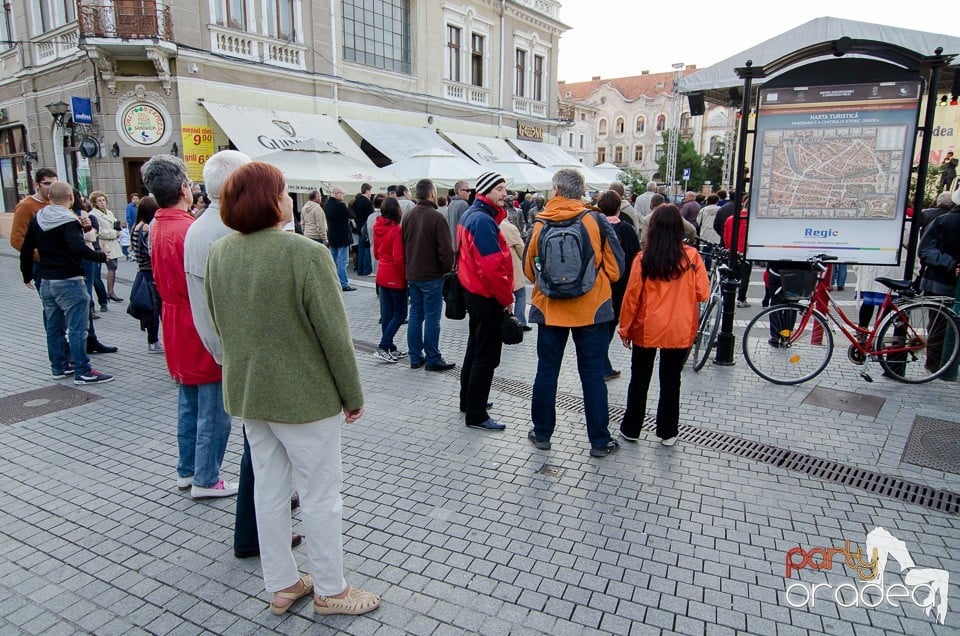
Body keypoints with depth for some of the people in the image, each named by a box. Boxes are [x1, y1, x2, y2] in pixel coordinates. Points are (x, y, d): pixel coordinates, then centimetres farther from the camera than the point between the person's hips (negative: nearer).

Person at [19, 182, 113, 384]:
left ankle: (58, 367, 26)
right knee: (77, 327, -5)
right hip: (68, 281, -8)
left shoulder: (37, 219, 10)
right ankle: (82, 372, -3)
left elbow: (26, 249, 14)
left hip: (46, 281, 8)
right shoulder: (68, 221, -15)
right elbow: (78, 248, -29)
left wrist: (27, 275, 23)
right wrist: (101, 256, -15)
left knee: (53, 326, 16)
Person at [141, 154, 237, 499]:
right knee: (213, 411, 3)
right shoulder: (191, 230, -21)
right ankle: (205, 480, 14)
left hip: (177, 328, 9)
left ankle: (186, 470, 31)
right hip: (202, 330, -9)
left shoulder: (156, 227, 5)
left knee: (188, 403, 20)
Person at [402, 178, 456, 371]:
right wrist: (448, 269, -2)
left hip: (412, 274, 7)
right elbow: (446, 249, -17)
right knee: (432, 318, 0)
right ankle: (432, 360, 7)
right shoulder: (436, 217, -16)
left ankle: (415, 357, 18)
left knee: (415, 315, 13)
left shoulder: (408, 216, 5)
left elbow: (403, 244, 12)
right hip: (432, 275, -7)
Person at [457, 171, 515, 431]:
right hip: (487, 296, -11)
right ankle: (476, 415, 6)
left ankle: (468, 400, 34)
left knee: (476, 348, 21)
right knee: (487, 355, -2)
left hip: (474, 291, 11)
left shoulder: (470, 215, 11)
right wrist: (506, 297, -15)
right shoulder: (483, 220, -21)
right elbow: (492, 267, -26)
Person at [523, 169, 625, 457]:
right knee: (592, 374, 7)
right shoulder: (596, 220, -6)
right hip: (591, 308, 0)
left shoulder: (540, 223, -4)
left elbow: (529, 269, 5)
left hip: (549, 309, 1)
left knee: (546, 371, 13)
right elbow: (615, 267, -3)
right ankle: (600, 441, 15)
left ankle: (542, 433, 23)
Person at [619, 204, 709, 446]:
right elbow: (703, 294, -4)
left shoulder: (644, 259, -11)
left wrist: (625, 328, 2)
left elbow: (632, 296, -8)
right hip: (679, 330, 1)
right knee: (671, 381, 13)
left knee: (639, 380, 13)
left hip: (646, 329, -1)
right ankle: (667, 433, 21)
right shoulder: (691, 257, -8)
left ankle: (631, 429, 22)